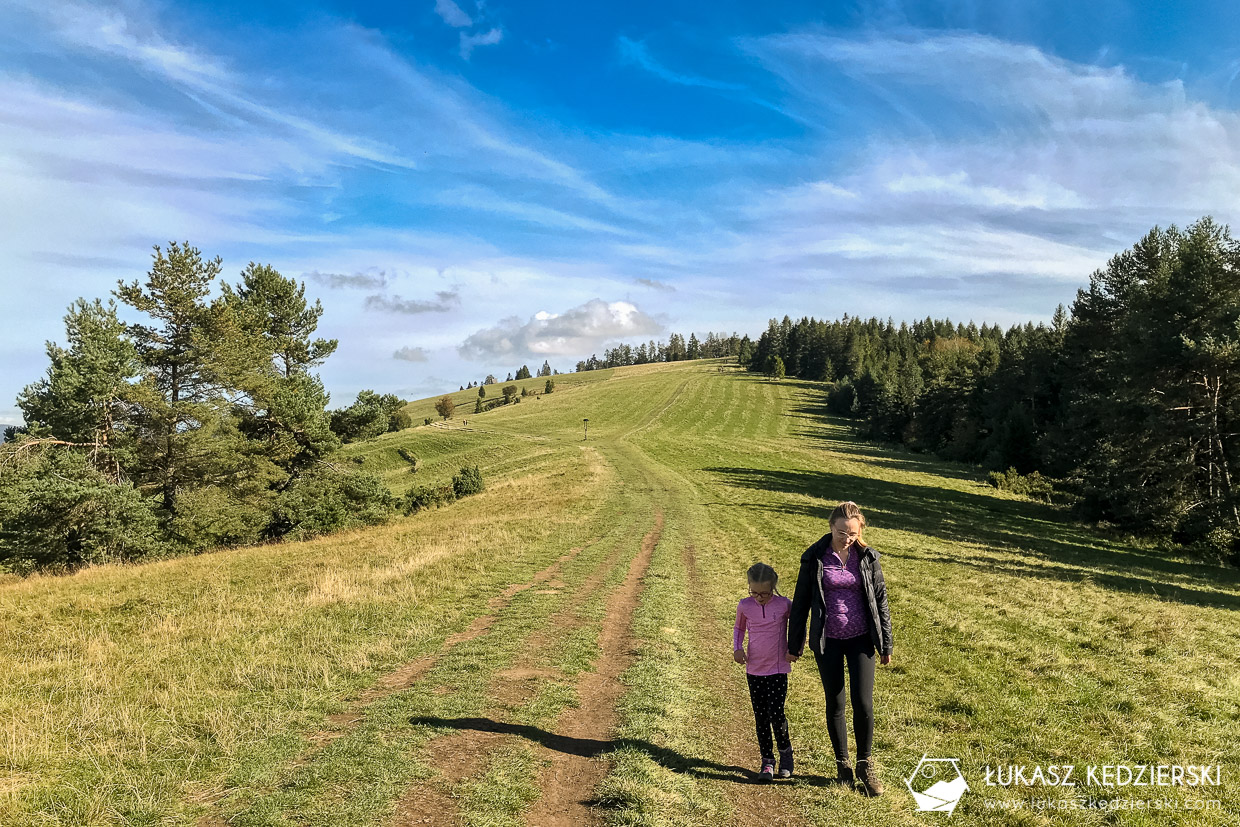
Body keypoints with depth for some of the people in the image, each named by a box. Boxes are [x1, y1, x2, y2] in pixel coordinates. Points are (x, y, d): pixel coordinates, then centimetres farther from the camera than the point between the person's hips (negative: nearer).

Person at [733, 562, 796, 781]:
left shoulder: (784, 605, -10)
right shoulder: (745, 606, -5)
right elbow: (738, 628, 13)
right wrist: (737, 648, -3)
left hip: (778, 670, -2)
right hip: (754, 670, 2)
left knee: (776, 714, -8)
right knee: (761, 717, 7)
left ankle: (785, 750, 20)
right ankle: (767, 760, 22)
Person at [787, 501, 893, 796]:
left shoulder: (867, 557, -4)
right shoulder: (815, 557, -7)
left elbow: (880, 600, 4)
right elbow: (801, 602, 1)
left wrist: (886, 644, 7)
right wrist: (794, 643, 5)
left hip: (861, 639, 0)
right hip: (827, 641, 0)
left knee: (864, 704, -4)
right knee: (835, 705, 9)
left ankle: (865, 765, 18)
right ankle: (842, 764, 28)